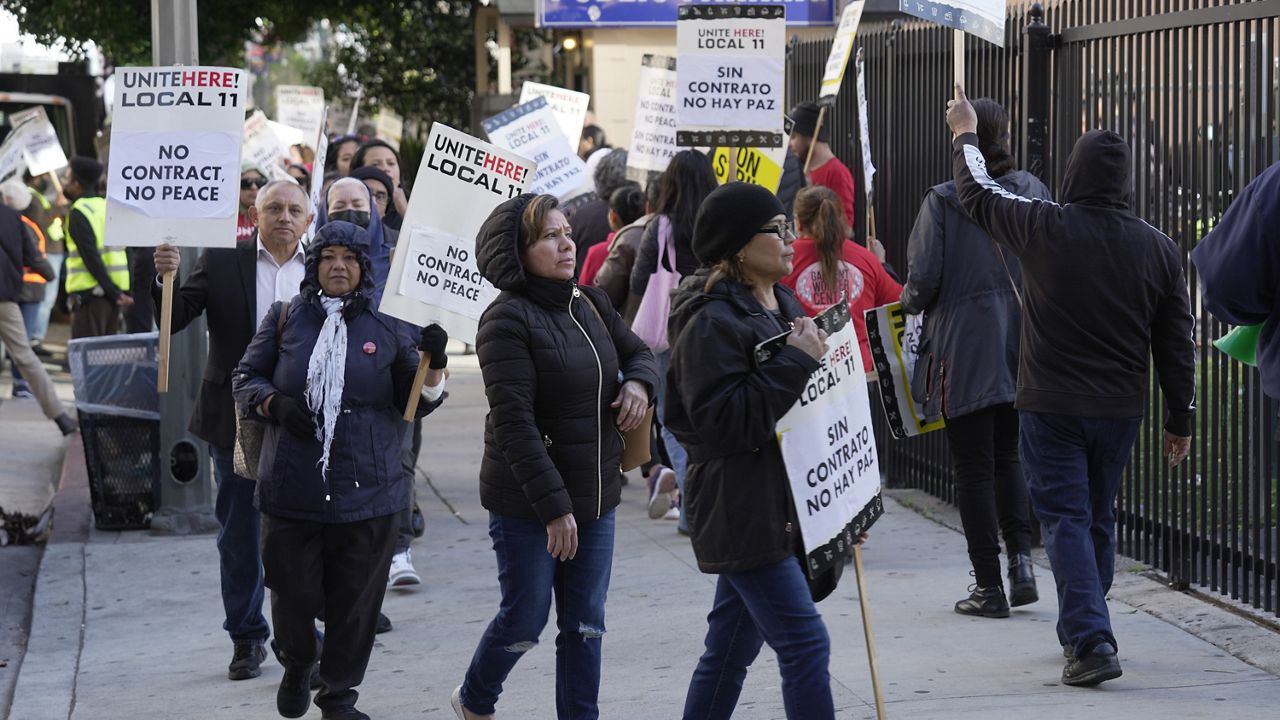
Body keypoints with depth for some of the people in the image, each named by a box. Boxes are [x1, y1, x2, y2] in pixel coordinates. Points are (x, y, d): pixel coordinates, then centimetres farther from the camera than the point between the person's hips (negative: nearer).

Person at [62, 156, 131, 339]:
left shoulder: (79, 212, -9)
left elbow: (91, 257, -17)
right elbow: (123, 253, 13)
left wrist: (113, 292, -18)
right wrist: (124, 292, 9)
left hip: (90, 292, -8)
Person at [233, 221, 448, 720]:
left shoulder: (386, 328, 6)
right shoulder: (285, 318, 6)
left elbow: (417, 403, 10)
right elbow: (245, 377, 11)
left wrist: (433, 364, -9)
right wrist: (275, 403, -9)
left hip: (366, 490, 0)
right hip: (293, 487, 0)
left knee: (355, 599, 4)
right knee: (293, 591, 4)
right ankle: (297, 667, 34)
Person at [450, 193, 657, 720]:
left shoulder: (590, 304, 7)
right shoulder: (508, 320, -16)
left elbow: (637, 353, 24)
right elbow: (514, 423, -20)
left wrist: (638, 382, -2)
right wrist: (553, 507, -23)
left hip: (595, 498, 6)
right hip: (526, 507, -6)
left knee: (586, 626, 7)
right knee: (526, 618, 6)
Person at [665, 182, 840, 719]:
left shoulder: (783, 305, 14)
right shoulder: (713, 321, -15)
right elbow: (724, 421, -23)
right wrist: (797, 361, -22)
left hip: (780, 506, 9)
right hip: (741, 510, -9)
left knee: (730, 649, 14)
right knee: (806, 644, -11)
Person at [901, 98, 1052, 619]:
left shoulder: (943, 201, -11)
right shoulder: (1032, 193, 1)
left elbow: (924, 278, -11)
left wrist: (911, 303, 11)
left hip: (965, 345, -4)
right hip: (1023, 345, 4)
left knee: (974, 467, 4)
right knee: (1007, 455, 20)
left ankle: (988, 586, 6)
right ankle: (1020, 557, 4)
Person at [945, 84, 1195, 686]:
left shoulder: (1046, 229, -11)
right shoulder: (1158, 248, -1)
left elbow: (978, 193, 7)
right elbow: (1176, 343, 5)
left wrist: (965, 135, 25)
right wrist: (1180, 420, 14)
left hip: (1050, 407, -4)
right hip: (1121, 409, 4)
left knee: (1066, 520, -3)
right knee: (1099, 519, 18)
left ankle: (1090, 642, -15)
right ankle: (1085, 630, 30)